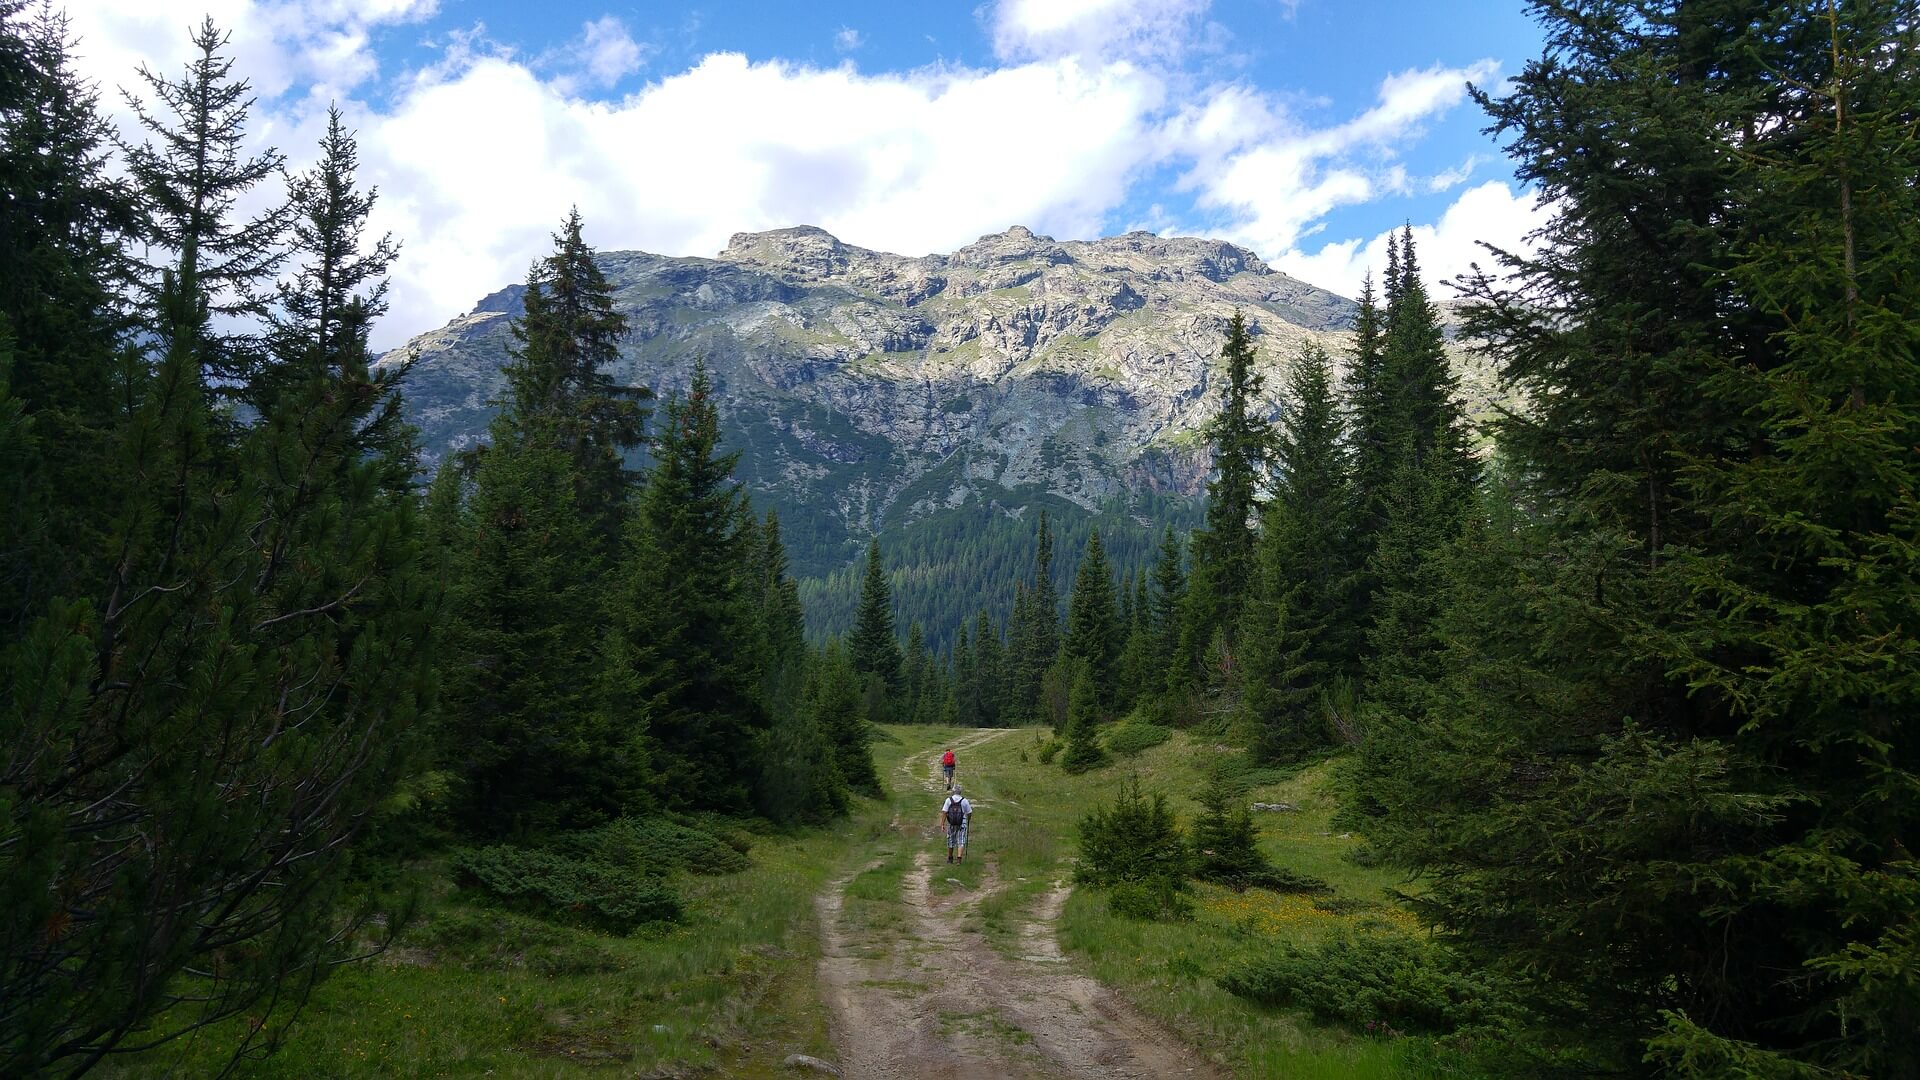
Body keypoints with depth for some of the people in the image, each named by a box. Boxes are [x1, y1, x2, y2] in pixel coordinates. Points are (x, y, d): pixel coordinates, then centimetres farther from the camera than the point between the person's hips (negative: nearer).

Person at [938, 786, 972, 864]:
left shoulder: (949, 800, -6)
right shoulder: (964, 800, -5)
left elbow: (944, 813, -11)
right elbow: (969, 813, 2)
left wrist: (942, 824, -8)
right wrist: (968, 819, 23)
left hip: (951, 824, 1)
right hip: (962, 824, -1)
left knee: (951, 841, 16)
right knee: (961, 842, 2)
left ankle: (950, 858, 28)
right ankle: (959, 857, -15)